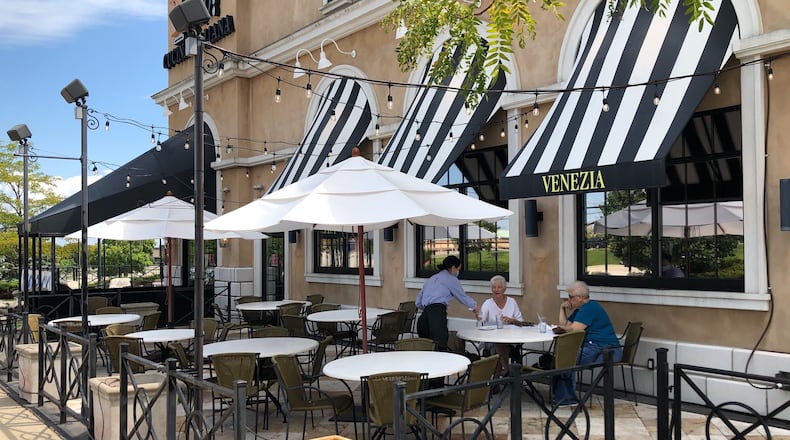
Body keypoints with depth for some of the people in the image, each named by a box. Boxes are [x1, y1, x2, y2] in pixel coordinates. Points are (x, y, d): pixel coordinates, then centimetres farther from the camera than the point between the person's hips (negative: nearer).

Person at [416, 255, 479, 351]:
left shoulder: (430, 279, 30)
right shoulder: (451, 279, 12)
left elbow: (418, 303, 30)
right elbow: (463, 297, 21)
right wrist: (474, 306, 39)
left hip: (424, 315, 7)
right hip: (438, 313, -7)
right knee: (441, 347, -19)